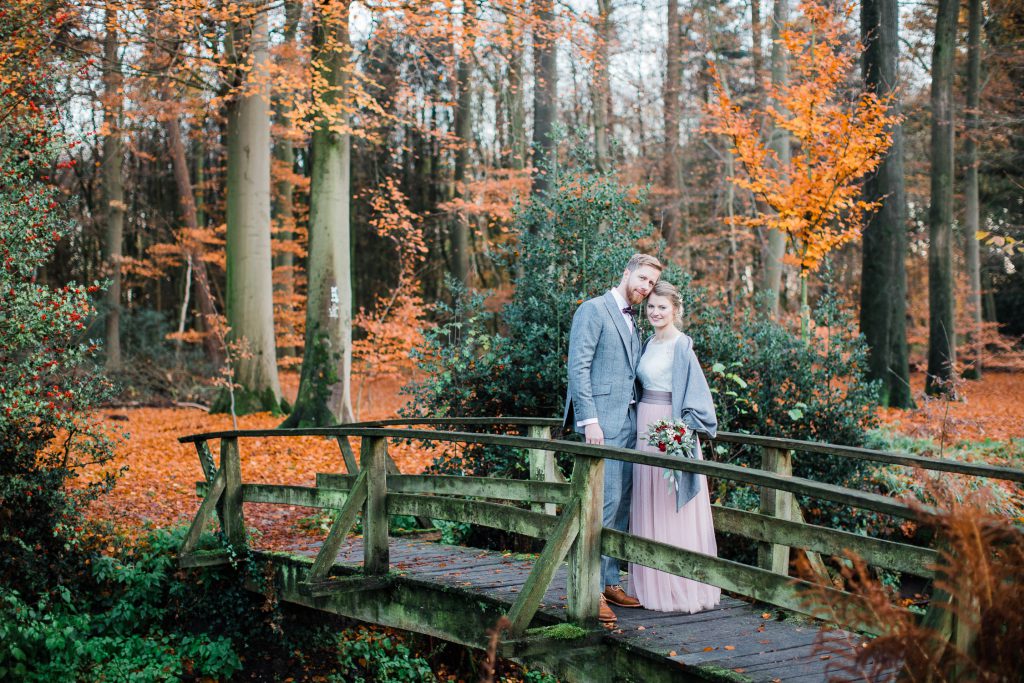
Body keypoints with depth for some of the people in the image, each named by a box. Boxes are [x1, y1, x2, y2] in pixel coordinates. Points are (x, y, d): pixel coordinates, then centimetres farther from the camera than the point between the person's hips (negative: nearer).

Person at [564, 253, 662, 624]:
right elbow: (578, 366, -12)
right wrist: (589, 419, -18)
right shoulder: (594, 310, -4)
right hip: (602, 422, -8)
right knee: (606, 501, -12)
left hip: (628, 422, 9)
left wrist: (639, 419, 9)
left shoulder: (633, 322, 22)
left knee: (621, 505, 8)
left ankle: (610, 582, 15)